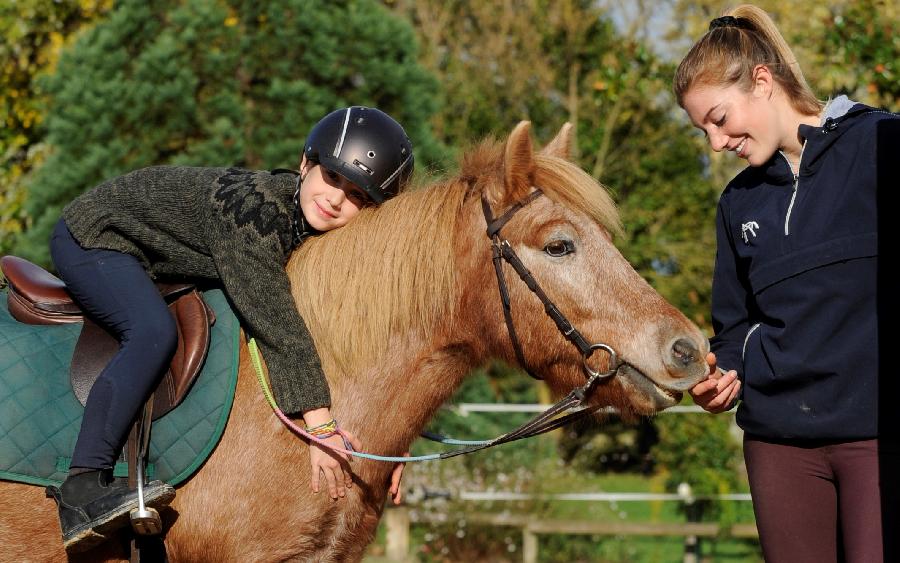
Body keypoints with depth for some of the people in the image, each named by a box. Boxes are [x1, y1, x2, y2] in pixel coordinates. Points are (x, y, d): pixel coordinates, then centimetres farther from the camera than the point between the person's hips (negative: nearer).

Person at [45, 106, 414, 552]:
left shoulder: (330, 245, -9)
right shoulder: (253, 206, -35)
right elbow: (275, 321, -40)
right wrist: (319, 423, -43)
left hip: (158, 271, 10)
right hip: (90, 241, -10)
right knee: (155, 332, -33)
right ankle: (81, 489, -40)